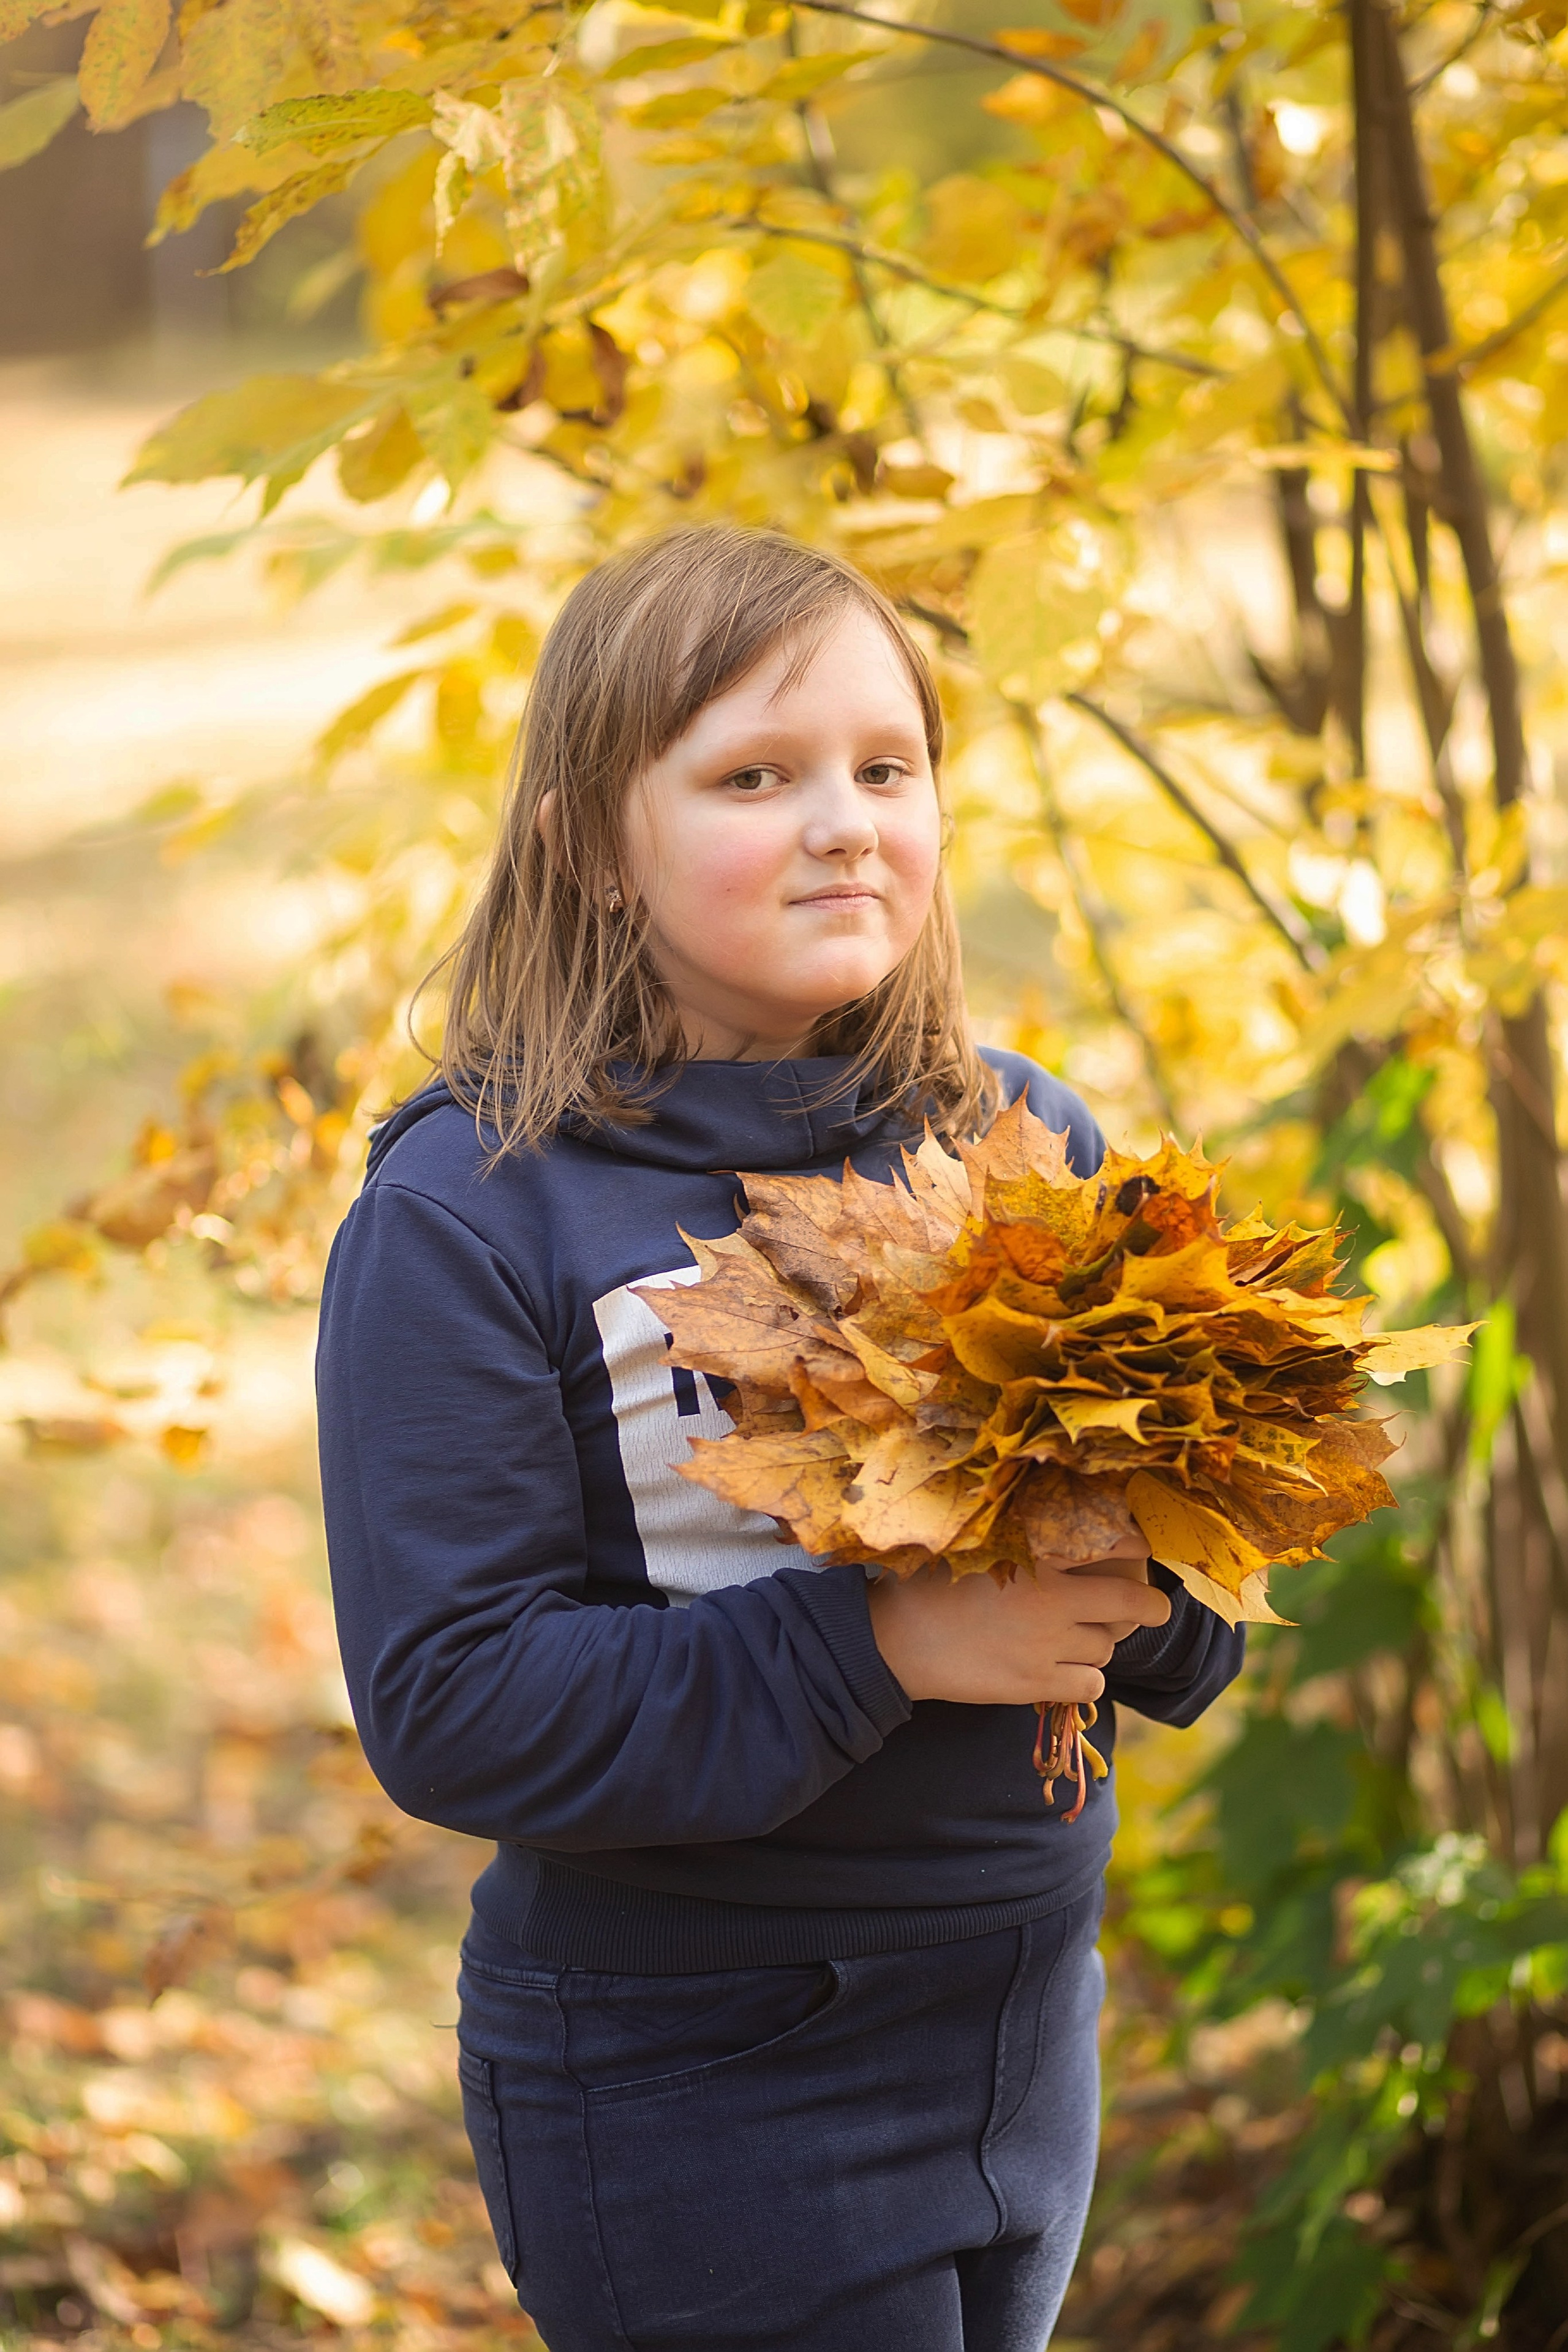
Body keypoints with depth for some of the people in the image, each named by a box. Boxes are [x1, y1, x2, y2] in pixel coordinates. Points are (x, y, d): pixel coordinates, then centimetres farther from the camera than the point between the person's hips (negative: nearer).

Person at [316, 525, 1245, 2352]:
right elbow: (450, 1705, -18)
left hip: (1025, 2038, 5)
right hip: (686, 2089, -5)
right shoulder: (464, 1214, -12)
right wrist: (878, 1643, -25)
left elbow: (1183, 1647, 9)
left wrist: (1143, 1574, -15)